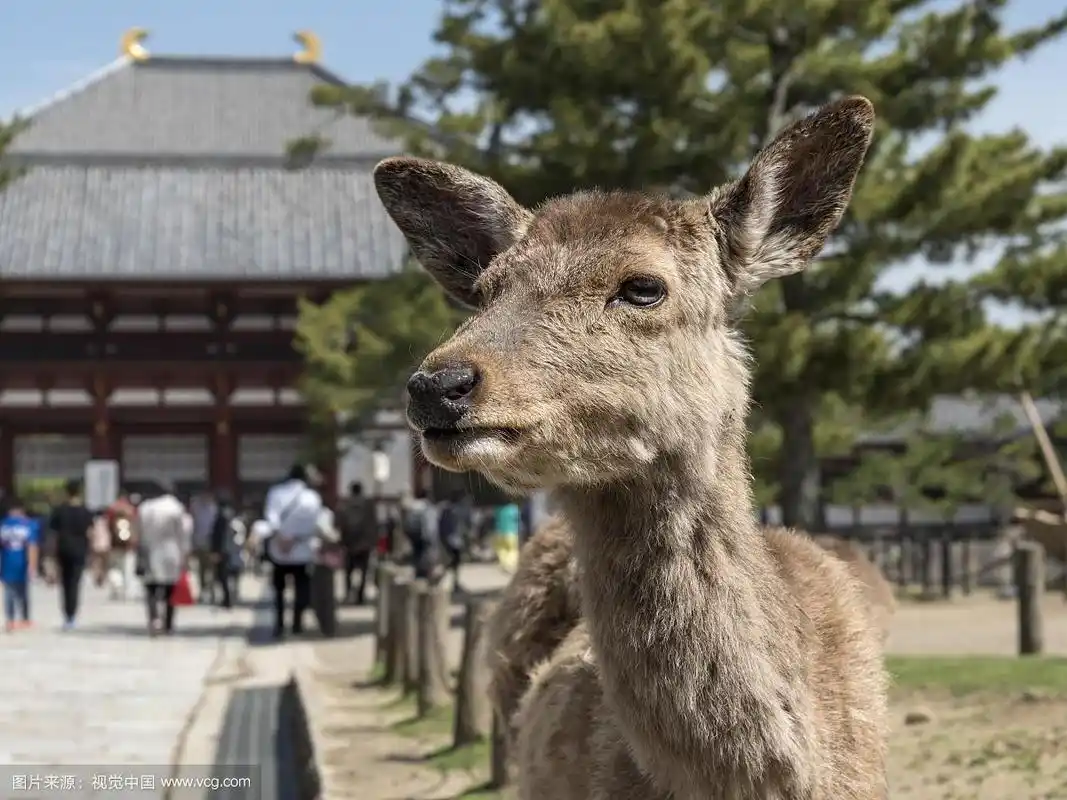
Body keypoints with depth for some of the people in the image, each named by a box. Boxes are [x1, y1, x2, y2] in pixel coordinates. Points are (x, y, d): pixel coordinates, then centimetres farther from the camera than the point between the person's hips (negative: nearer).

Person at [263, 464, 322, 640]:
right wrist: (296, 537, -8)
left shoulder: (276, 492, 4)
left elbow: (271, 514, -15)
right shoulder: (312, 497, 2)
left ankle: (279, 625, 8)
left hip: (278, 549, 1)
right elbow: (313, 525, -10)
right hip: (302, 550, -1)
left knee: (278, 588, 14)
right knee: (301, 588, 11)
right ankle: (297, 624, 6)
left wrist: (278, 534, -26)